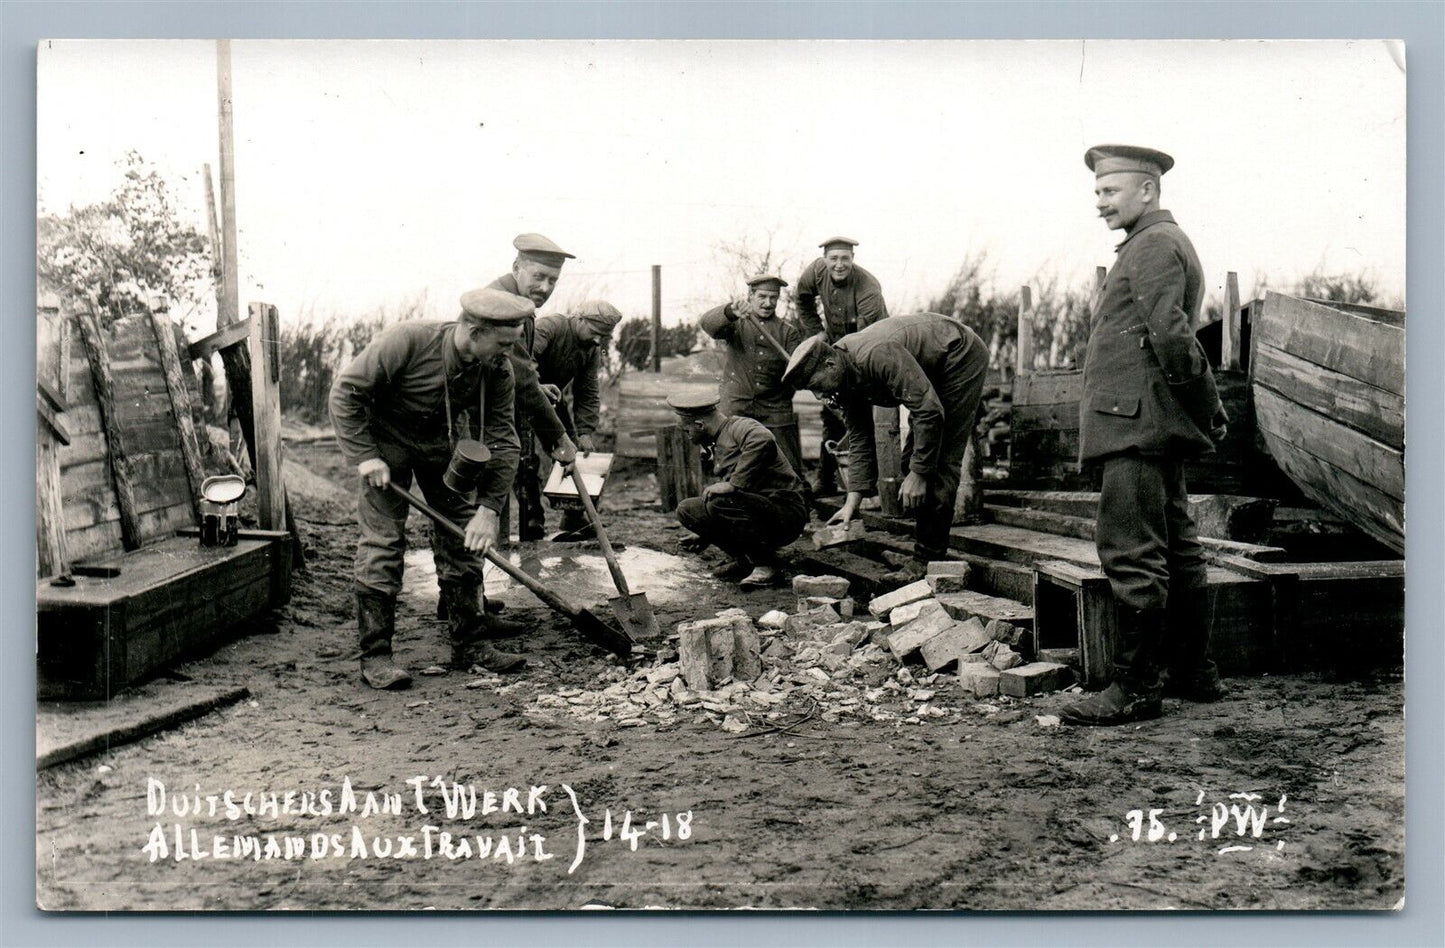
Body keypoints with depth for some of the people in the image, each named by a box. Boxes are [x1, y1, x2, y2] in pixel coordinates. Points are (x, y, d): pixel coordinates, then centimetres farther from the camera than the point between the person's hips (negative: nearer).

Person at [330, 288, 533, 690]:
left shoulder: (498, 369, -18)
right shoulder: (408, 340, -32)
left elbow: (502, 439, -14)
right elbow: (346, 392, -23)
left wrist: (489, 507, -22)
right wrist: (363, 455, -27)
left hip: (444, 444, 5)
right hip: (387, 439, -4)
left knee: (463, 537, 3)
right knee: (383, 541, -10)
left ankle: (469, 643, 14)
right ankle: (374, 654, -3)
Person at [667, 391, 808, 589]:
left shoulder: (741, 427, -13)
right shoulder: (718, 443, 18)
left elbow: (763, 441, -38)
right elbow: (723, 486, 30)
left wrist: (734, 484, -35)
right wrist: (706, 537, 38)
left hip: (786, 516, -9)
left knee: (721, 503, -32)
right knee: (687, 510, 2)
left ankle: (766, 565, -16)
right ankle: (743, 559, 6)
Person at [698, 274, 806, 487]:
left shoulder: (788, 331, 11)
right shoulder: (736, 324, 8)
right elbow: (707, 324, -14)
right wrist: (730, 311, -35)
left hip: (776, 412, 1)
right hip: (736, 410, -1)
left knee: (791, 470, -1)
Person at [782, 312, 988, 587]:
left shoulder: (878, 356, -35)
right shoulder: (847, 379, -6)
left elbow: (929, 410, -34)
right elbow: (860, 442, 0)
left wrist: (918, 473, -28)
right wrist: (851, 504, -6)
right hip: (933, 372, 10)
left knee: (940, 463, -14)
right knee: (912, 460, 7)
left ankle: (928, 561, -13)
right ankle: (926, 554, 12)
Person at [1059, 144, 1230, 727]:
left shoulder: (1153, 245, -10)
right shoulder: (1166, 243, 24)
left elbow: (1172, 335, -20)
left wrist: (1208, 410, -15)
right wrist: (1208, 412, 17)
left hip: (1136, 422, -11)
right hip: (1155, 425, 11)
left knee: (1130, 552, -10)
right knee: (1174, 547, 14)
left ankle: (1135, 688, -7)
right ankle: (1196, 674, 22)